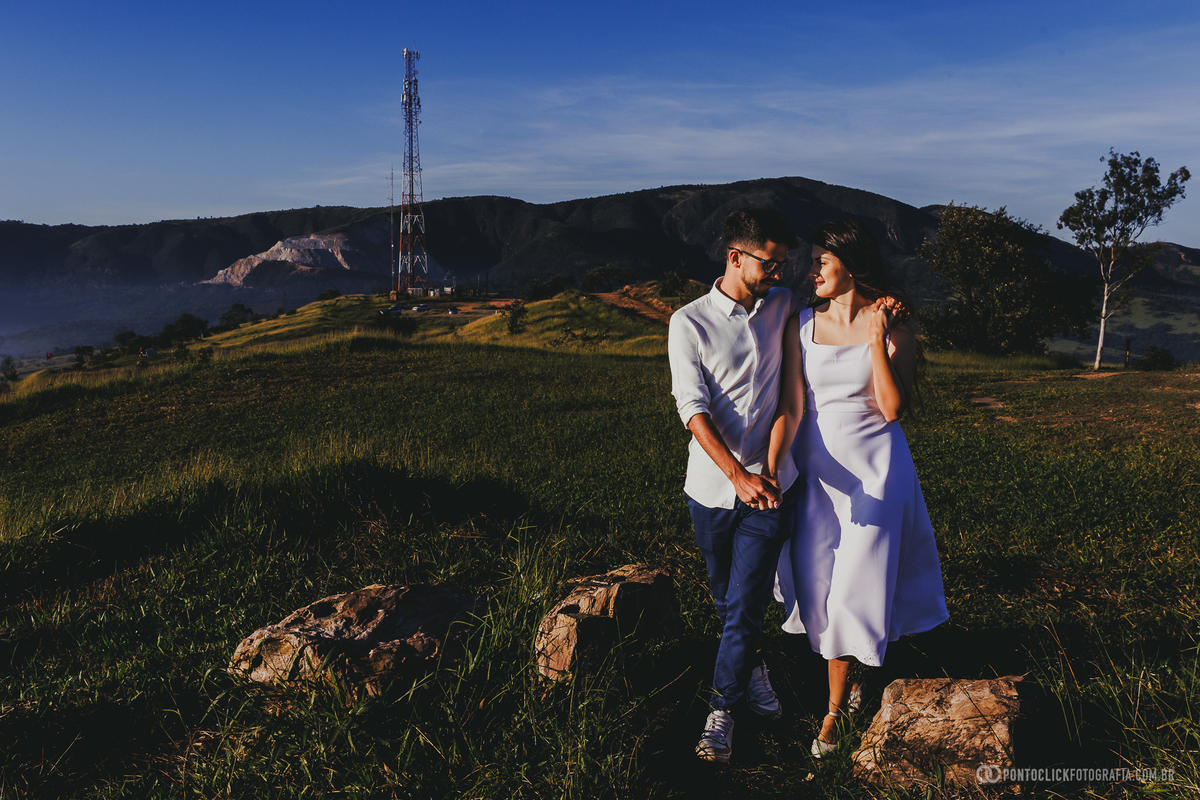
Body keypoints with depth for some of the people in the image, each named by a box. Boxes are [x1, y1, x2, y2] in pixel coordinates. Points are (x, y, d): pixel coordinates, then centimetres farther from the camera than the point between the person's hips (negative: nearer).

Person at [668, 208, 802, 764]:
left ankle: (723, 707, 15)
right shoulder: (689, 322, -6)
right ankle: (750, 667, 41)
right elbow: (693, 409, -13)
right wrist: (737, 476, -23)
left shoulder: (784, 306, 4)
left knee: (746, 604, -1)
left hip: (769, 486, 1)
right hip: (711, 488, 0)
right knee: (725, 599, 16)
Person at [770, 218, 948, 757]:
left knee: (855, 585, 2)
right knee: (821, 586, 7)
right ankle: (846, 683, 32)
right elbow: (791, 405, -2)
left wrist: (877, 340, -19)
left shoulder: (892, 329, -6)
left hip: (874, 468, -2)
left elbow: (892, 409, -13)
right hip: (818, 467, 3)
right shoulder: (801, 326, 0)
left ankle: (834, 709, 21)